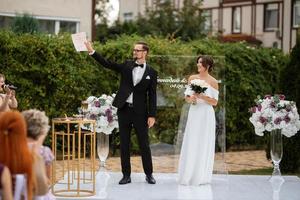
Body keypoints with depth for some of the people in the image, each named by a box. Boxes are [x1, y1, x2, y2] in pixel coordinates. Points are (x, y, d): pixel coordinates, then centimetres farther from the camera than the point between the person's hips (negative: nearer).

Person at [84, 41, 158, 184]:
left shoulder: (151, 73, 1)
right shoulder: (126, 66, 6)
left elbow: (152, 96, 0)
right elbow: (107, 64, -2)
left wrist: (152, 115, -5)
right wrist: (92, 51, -12)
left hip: (140, 112, -2)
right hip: (124, 110, 2)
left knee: (144, 145, 3)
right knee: (124, 144, 6)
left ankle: (149, 174, 15)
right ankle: (126, 175, 13)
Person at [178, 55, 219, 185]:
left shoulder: (213, 82, -1)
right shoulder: (192, 78, 8)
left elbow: (215, 102, -3)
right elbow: (186, 97, 11)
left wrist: (202, 97, -16)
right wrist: (190, 99, -11)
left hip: (206, 115, -2)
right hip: (194, 114, 2)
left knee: (204, 145, 2)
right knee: (191, 144, 0)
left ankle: (202, 177, 10)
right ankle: (189, 175, 5)